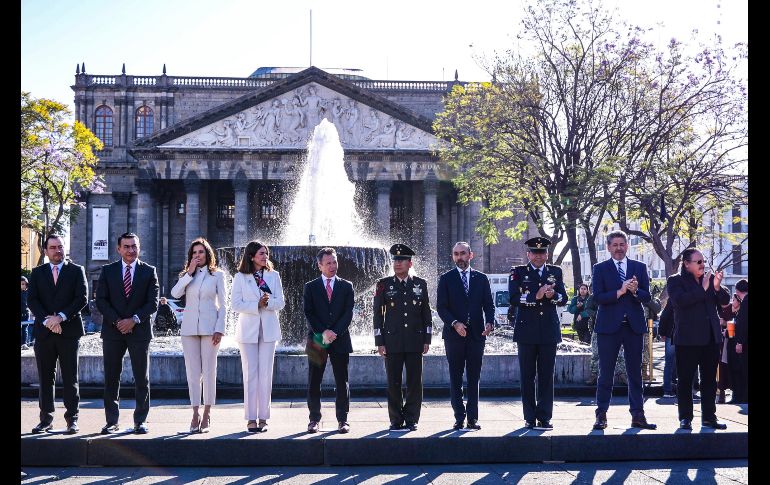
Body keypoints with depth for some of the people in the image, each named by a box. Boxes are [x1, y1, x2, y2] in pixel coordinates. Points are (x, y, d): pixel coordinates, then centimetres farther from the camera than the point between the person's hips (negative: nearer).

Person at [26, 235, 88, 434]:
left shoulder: (76, 271, 6)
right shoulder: (37, 273, 12)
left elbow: (82, 298, -4)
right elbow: (32, 300, 3)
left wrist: (61, 317, -14)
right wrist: (47, 320, -12)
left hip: (69, 330, -2)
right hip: (43, 331, 2)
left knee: (70, 378, -1)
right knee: (46, 378, 6)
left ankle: (72, 419, 4)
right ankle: (46, 418, 12)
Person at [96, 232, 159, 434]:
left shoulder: (149, 271, 5)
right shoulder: (108, 270, 8)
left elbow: (153, 303, 0)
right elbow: (101, 300, 2)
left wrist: (134, 319, -13)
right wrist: (116, 321, -11)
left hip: (139, 330, -1)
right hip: (112, 330, 1)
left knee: (142, 379, 1)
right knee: (111, 378, 3)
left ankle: (140, 421, 7)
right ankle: (111, 421, 9)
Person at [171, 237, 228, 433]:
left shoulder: (217, 275, 6)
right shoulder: (186, 275, 14)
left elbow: (223, 305, 2)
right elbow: (175, 293, -5)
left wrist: (219, 329, -7)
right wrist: (190, 273, -7)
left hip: (209, 327, -3)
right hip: (189, 327, 3)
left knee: (209, 371, -2)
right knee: (193, 372, 2)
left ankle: (207, 415, 4)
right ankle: (195, 414, 7)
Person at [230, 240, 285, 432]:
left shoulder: (273, 276, 8)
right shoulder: (240, 277, 2)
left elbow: (280, 302, 3)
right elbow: (235, 304, -4)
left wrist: (268, 302, -16)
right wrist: (257, 305, -15)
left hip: (268, 330, 2)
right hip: (248, 330, -1)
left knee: (266, 374, 1)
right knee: (250, 374, -2)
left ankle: (263, 418, 6)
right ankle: (251, 418, 1)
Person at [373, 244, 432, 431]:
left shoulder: (420, 284, 8)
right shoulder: (384, 285, 3)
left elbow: (426, 313, 11)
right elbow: (377, 314, 3)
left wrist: (427, 340, 5)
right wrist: (380, 342, -2)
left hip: (415, 341, 1)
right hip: (392, 342, -1)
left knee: (415, 382, 2)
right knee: (393, 383, 2)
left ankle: (411, 419, 12)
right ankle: (396, 420, 11)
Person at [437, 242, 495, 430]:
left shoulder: (481, 278, 11)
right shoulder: (446, 279, 5)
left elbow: (489, 305, 9)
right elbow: (441, 307, -1)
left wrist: (489, 323, -10)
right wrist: (454, 323, -16)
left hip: (476, 334, 1)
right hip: (454, 335, -1)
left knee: (474, 378, 2)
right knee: (455, 378, 2)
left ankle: (472, 418, 6)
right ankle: (459, 417, 6)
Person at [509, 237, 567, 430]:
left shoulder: (555, 272, 13)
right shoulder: (518, 272, 5)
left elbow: (564, 298, 5)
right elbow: (513, 298, -8)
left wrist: (553, 295, -16)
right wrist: (536, 296, -18)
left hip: (549, 331, 2)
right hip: (526, 330, -2)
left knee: (547, 376, 2)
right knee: (527, 376, 2)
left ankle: (545, 417, 7)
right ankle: (530, 418, 9)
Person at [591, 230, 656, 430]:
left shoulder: (639, 267, 11)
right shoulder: (600, 269, 4)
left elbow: (647, 296, 4)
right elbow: (598, 297, -7)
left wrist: (635, 291, -16)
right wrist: (620, 292, -19)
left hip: (634, 326, 2)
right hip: (609, 326, -2)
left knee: (635, 372, 6)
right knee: (606, 373, 0)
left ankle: (638, 416, 11)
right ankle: (601, 415, 5)